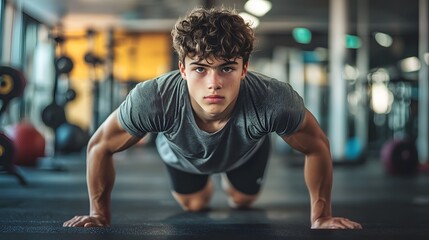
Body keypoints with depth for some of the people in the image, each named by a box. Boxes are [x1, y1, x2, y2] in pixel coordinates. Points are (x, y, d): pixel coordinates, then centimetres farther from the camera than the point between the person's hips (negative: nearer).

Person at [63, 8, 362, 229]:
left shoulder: (274, 101, -47)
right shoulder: (152, 100, -46)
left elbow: (317, 147, -25)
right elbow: (100, 146, -26)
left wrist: (321, 218, -20)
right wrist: (100, 215, -18)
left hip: (246, 152, 0)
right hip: (182, 155, 0)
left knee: (243, 201, 25)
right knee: (194, 205, 23)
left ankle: (231, 178, 60)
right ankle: (205, 183, 58)